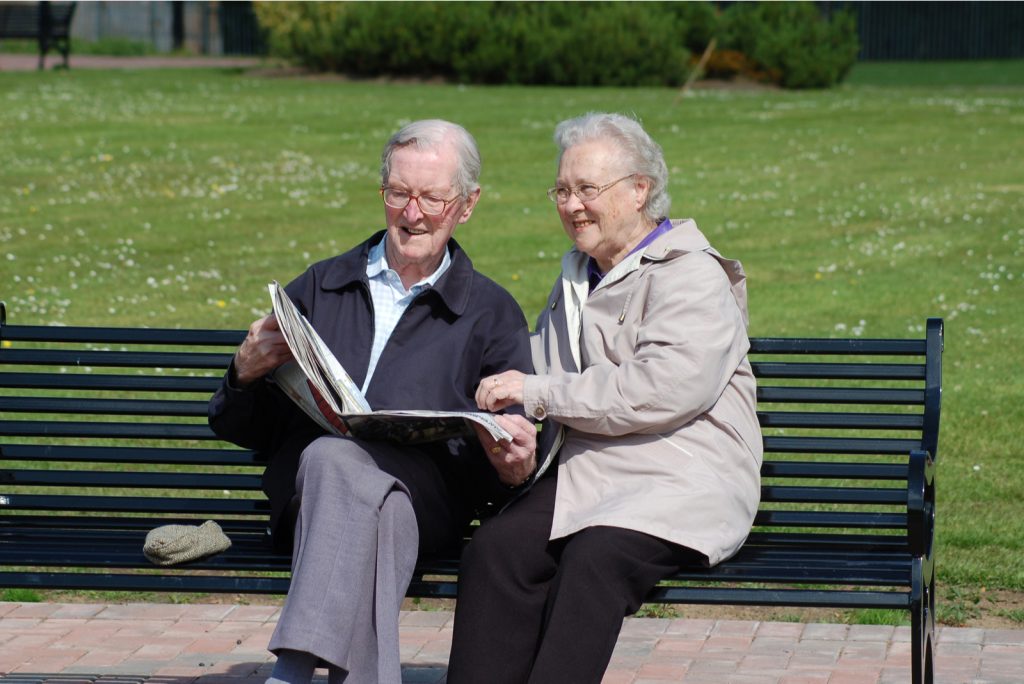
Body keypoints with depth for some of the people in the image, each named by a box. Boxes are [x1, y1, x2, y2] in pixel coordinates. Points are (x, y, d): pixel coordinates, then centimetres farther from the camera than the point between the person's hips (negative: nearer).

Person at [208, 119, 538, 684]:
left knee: (337, 458, -37)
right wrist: (245, 373, -2)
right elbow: (242, 429, 21)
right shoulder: (320, 288, 25)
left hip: (424, 485, -1)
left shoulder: (492, 314, 20)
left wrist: (513, 467, -14)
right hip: (305, 482, 2)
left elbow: (515, 463, 12)